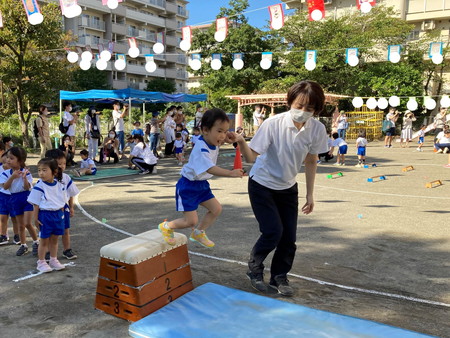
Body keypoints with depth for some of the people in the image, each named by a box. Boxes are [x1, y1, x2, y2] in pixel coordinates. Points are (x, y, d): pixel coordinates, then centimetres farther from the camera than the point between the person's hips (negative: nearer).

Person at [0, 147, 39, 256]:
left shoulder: (25, 172, -12)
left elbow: (27, 187, -18)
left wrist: (24, 177, -35)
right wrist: (12, 177, -25)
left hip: (27, 198, -4)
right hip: (15, 199, 4)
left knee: (27, 223, -12)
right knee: (20, 225, 12)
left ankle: (36, 242, 8)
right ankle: (23, 245, 27)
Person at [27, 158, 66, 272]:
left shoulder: (59, 185, -1)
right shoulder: (39, 187, -15)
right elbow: (36, 204, -10)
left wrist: (61, 214, 10)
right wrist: (36, 218, -10)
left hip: (58, 215, 4)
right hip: (45, 215, -4)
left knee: (54, 239, 16)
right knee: (44, 241, 7)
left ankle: (53, 260, 31)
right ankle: (41, 263, 21)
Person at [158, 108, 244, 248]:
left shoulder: (213, 143, -2)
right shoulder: (201, 149, -30)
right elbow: (210, 169, -44)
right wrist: (231, 173, -56)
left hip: (201, 184, 9)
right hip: (188, 186, -9)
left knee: (216, 208, 7)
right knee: (191, 221, -7)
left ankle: (198, 233, 27)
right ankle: (166, 226, 21)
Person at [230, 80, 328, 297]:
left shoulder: (317, 129, -14)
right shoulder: (273, 124, -25)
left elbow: (311, 161, 0)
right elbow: (251, 157, -25)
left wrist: (310, 194, 3)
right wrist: (241, 142, -46)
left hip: (288, 188, 4)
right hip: (262, 185, -4)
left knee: (289, 237, 3)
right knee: (273, 232, -12)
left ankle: (279, 277, 26)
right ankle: (254, 268, 17)